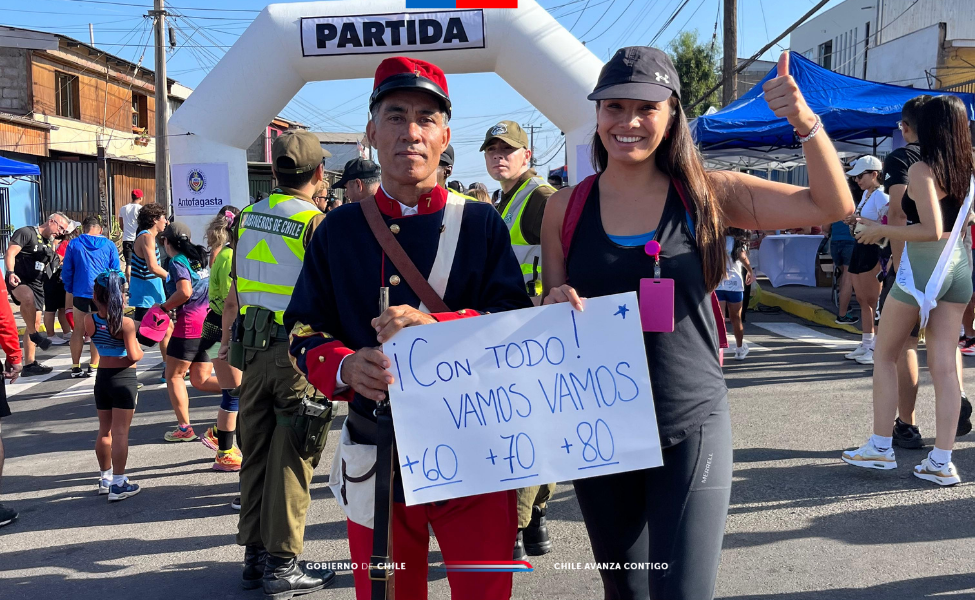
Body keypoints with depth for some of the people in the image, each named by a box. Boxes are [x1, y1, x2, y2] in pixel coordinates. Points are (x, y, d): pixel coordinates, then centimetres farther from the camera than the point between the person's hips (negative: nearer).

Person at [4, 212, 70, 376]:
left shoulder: (51, 244, 20)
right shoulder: (26, 233, -6)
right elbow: (10, 254, -16)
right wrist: (11, 273, -30)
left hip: (37, 285, 8)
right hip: (19, 281, -8)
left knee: (33, 324, 7)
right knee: (29, 298, -40)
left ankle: (29, 364, 13)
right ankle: (35, 335, -23)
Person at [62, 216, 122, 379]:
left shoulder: (74, 244, 0)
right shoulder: (109, 245, 0)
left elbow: (66, 271, 2)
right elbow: (116, 271, 2)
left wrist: (70, 290, 14)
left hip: (80, 293, 0)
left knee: (78, 330, 11)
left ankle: (76, 367, 12)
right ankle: (93, 367, 7)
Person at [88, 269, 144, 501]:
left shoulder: (89, 320, -4)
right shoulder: (125, 323, -18)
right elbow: (133, 355, -18)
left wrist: (100, 305, 14)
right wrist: (141, 351, 3)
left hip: (102, 377, 5)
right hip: (124, 378, -5)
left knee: (104, 430, 17)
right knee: (120, 432, -2)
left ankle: (105, 477, 30)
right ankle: (118, 484, 0)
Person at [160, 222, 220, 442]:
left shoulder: (178, 261, -9)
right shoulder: (200, 257, 14)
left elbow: (184, 292, -24)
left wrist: (164, 307, -9)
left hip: (189, 323, -8)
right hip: (207, 321, 8)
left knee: (173, 376, 5)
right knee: (200, 380, 11)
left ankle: (184, 428, 4)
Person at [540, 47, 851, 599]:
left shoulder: (706, 195, -3)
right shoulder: (567, 207, -1)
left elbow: (833, 206, -4)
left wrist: (806, 123, -18)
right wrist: (556, 306, -16)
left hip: (693, 429, -2)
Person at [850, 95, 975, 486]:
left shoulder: (922, 170, -13)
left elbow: (932, 230, -20)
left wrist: (881, 231, -10)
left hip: (922, 269, -6)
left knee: (885, 356, 9)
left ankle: (880, 448, 11)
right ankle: (942, 461, 4)